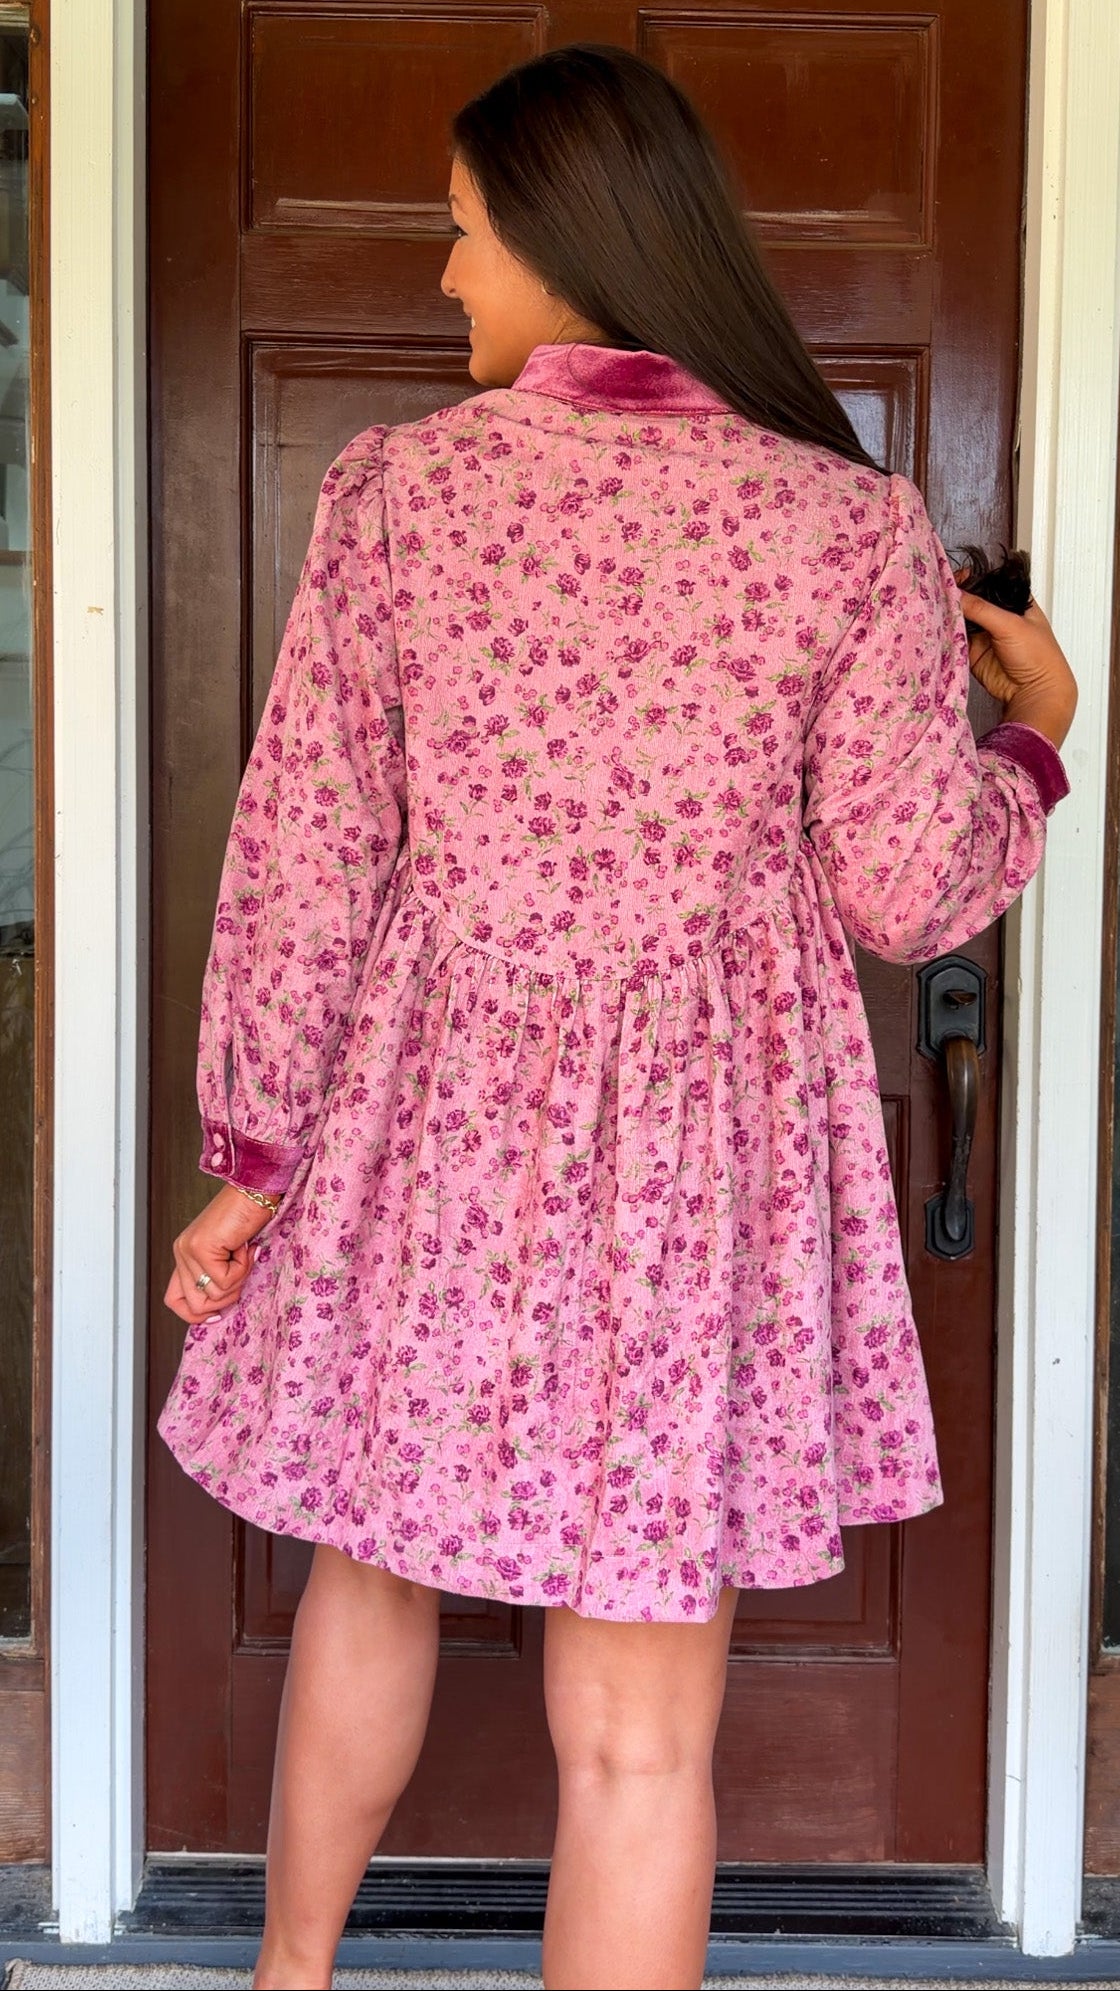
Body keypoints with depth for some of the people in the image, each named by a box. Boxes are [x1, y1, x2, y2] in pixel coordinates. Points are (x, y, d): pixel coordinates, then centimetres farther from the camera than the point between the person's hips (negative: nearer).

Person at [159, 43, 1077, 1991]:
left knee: (369, 1565, 26)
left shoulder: (393, 486, -6)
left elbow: (305, 851, -4)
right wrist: (1032, 737, 15)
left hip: (429, 1120, 2)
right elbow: (908, 888, -5)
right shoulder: (850, 524, -8)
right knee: (639, 1721, 8)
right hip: (695, 1146, -2)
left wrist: (255, 1152, 6)